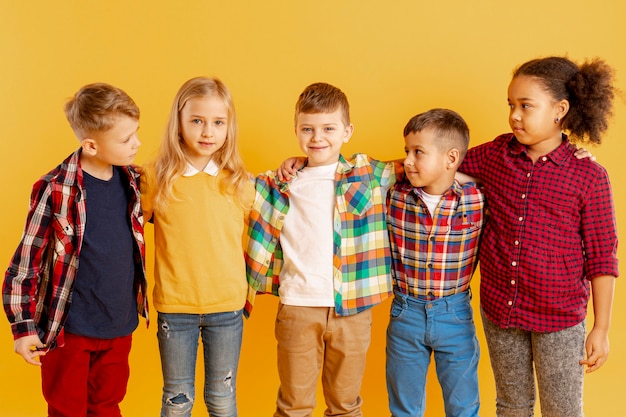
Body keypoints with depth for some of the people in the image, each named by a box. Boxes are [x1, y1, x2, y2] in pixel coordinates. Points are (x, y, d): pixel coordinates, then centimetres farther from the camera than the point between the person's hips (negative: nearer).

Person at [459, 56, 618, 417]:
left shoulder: (589, 177, -13)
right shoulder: (495, 155, -3)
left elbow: (601, 258, -9)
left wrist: (601, 329, -7)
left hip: (559, 319, -3)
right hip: (499, 308, 3)